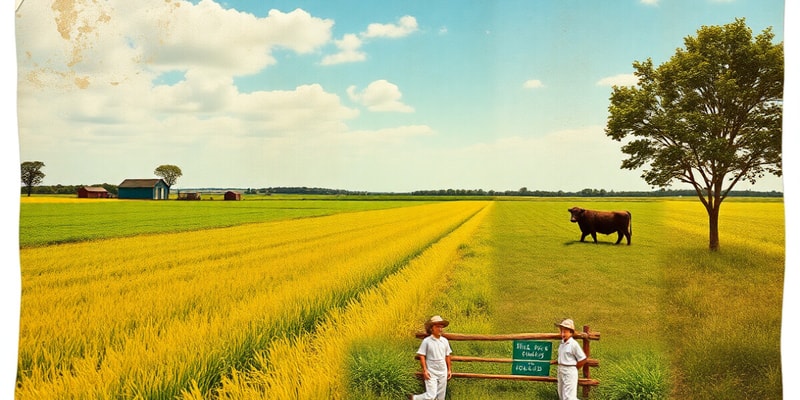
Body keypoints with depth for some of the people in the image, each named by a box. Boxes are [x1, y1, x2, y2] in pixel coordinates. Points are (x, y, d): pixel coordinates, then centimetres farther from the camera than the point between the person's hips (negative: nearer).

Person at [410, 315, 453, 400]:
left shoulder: (445, 341, 3)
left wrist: (449, 370, 12)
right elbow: (422, 356, -8)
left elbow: (447, 356, 11)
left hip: (443, 373, 5)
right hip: (431, 373, -5)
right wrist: (424, 370, -13)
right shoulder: (426, 341, -10)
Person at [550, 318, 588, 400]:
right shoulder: (562, 343, 6)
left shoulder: (573, 344, -16)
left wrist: (574, 368, -6)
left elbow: (583, 359, -13)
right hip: (560, 370, 9)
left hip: (570, 372, -8)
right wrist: (552, 362, 8)